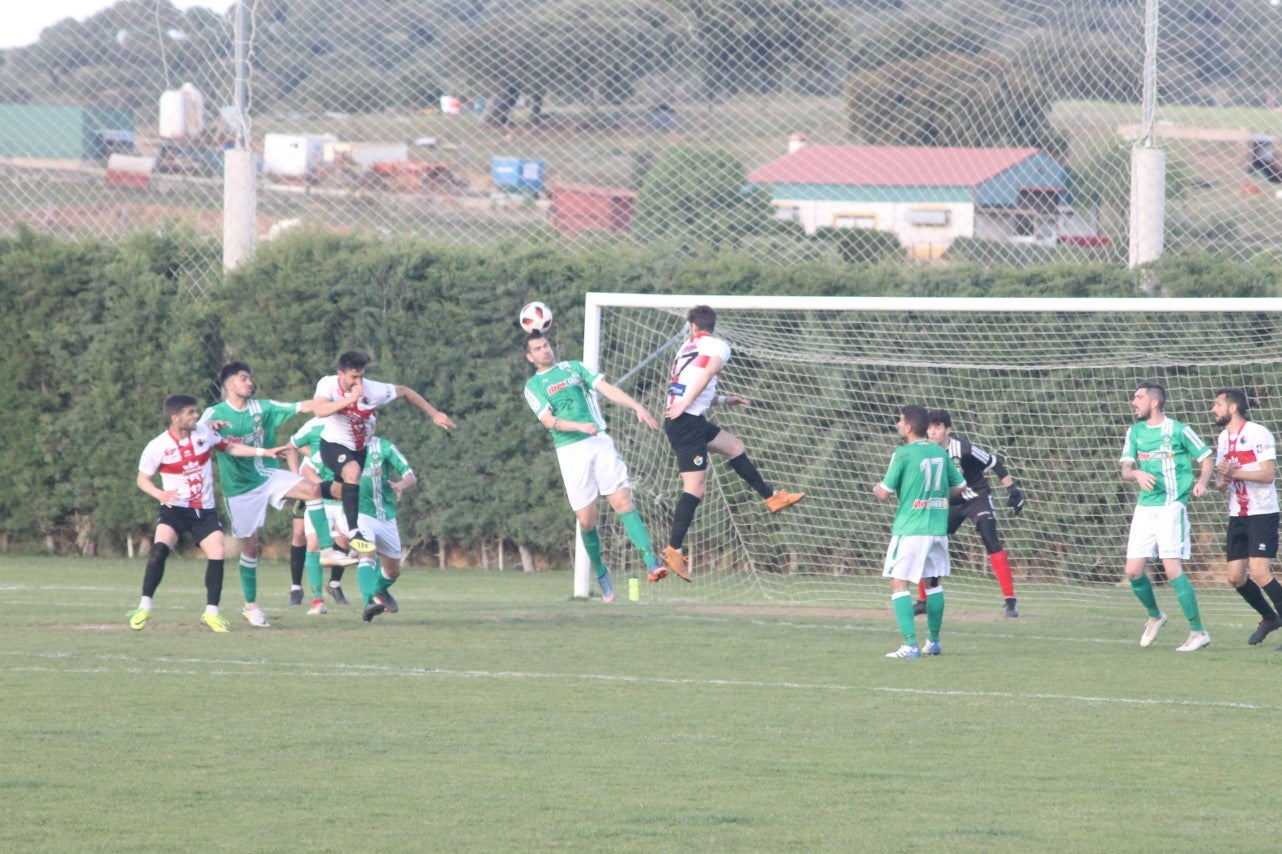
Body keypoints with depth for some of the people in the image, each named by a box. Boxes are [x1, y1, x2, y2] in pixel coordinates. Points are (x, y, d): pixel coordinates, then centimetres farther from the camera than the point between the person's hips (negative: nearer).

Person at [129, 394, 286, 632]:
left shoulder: (205, 432, -2)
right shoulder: (157, 447, -11)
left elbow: (229, 447, 15)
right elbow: (143, 479, 0)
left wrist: (263, 452, 11)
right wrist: (160, 494, -20)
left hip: (205, 511, 4)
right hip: (175, 509, -4)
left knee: (218, 553, -11)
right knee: (160, 548, -25)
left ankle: (211, 613, 3)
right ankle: (144, 608, -19)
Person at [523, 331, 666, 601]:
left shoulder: (573, 367, 17)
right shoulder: (533, 386, 6)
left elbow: (606, 389, 8)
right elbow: (548, 420, -8)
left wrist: (638, 407, -5)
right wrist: (581, 427, -24)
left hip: (599, 442, 2)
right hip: (570, 451, -2)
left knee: (623, 502, -11)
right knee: (586, 520, -4)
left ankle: (650, 561, -20)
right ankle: (600, 572, 18)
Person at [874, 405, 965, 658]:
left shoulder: (903, 454, -10)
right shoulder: (940, 452, 8)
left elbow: (884, 493, -9)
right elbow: (959, 486, 14)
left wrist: (877, 488, 14)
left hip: (909, 529, -6)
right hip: (938, 528, 6)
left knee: (899, 584, -4)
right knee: (932, 582, 18)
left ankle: (910, 644, -14)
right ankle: (933, 642, 22)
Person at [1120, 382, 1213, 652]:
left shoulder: (1178, 431, -5)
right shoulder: (1135, 432, 10)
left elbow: (1206, 458, 2)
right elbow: (1125, 470, 5)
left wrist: (1201, 482, -17)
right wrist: (1136, 474, -18)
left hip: (1171, 507, -6)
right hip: (1144, 507, 6)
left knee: (1173, 569, -15)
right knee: (1133, 571, 2)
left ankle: (1198, 632, -8)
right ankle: (1154, 616, 29)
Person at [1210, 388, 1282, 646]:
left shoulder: (1258, 434, -11)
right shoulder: (1223, 439, 13)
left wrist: (1234, 473, -26)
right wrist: (1222, 481, -8)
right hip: (1237, 515, 8)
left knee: (1259, 572, -18)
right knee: (1236, 578, 5)